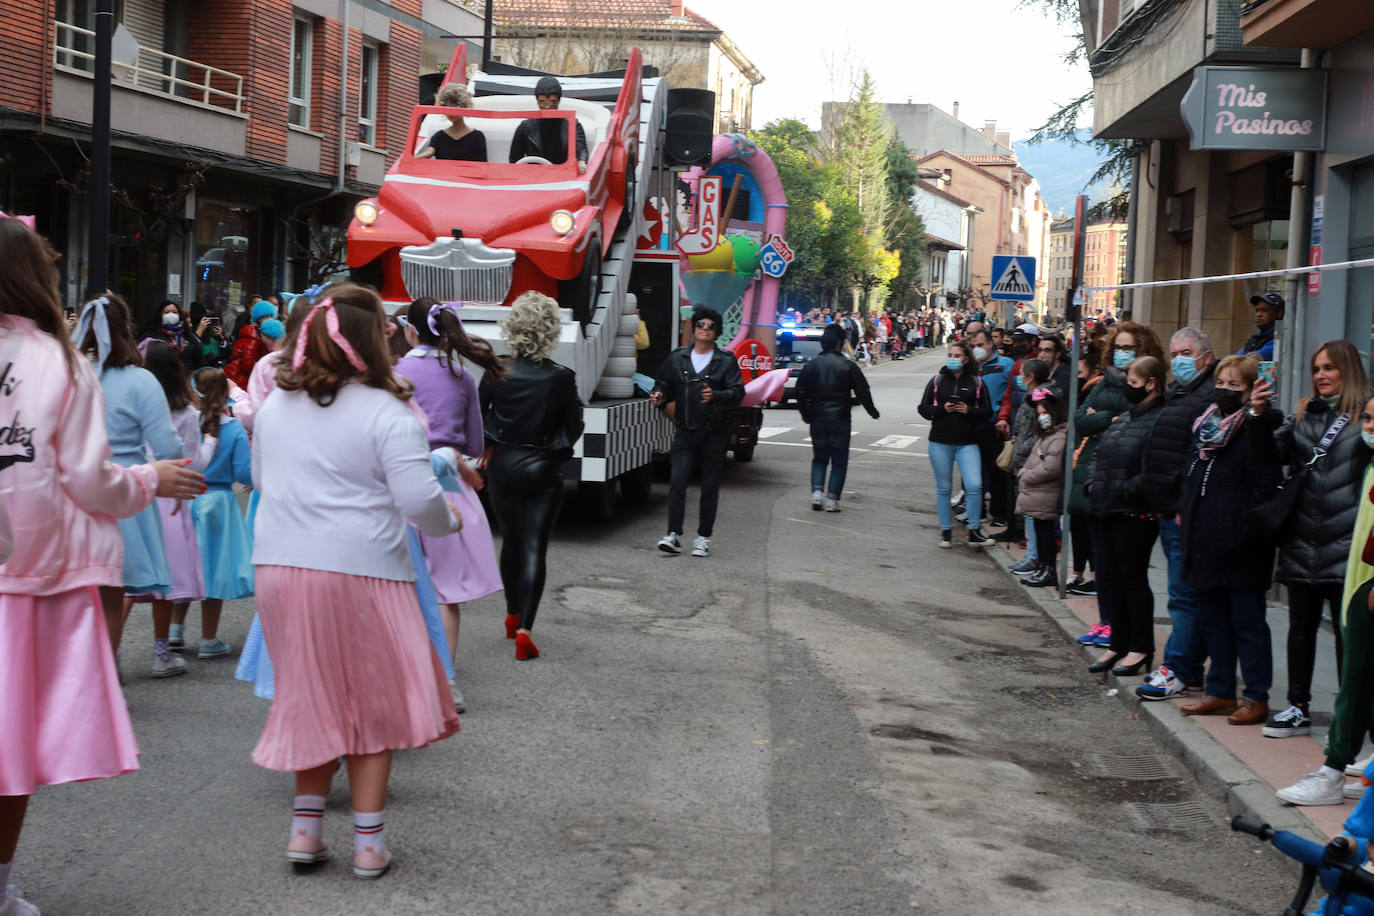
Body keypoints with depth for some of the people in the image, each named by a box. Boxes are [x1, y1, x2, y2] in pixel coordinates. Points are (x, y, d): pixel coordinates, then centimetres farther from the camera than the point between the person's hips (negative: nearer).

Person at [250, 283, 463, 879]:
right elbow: (419, 499, -16)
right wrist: (448, 523, 4)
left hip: (279, 566, 5)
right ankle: (369, 841, 11)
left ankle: (306, 827, 19)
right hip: (358, 570, -5)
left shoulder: (275, 406, 8)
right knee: (370, 701, 8)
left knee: (313, 697, 18)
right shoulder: (386, 413, -11)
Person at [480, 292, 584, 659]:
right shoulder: (561, 377, -13)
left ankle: (513, 615, 35)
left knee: (510, 541, 21)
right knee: (534, 548, -2)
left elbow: (477, 414, 1)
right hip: (543, 470, -3)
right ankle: (524, 628, -14)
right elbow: (574, 427, -3)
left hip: (503, 466, 3)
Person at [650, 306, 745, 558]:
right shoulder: (677, 358, 10)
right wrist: (660, 397, -7)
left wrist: (716, 396, -25)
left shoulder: (726, 361, 3)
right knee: (677, 482, -12)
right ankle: (674, 535, -13)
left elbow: (737, 393, -6)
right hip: (685, 432, 1)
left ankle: (703, 537, 13)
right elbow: (664, 385, 16)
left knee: (710, 488, 4)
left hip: (714, 434, -1)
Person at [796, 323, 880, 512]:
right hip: (840, 419, -3)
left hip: (817, 419, 3)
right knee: (839, 461, 5)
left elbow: (801, 392, 4)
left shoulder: (811, 366, 2)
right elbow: (862, 391, -3)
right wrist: (872, 411, 13)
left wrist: (806, 415, 18)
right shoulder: (848, 366, -6)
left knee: (819, 457, 16)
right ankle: (832, 500, 1)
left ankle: (816, 493, -1)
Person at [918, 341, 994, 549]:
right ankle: (945, 532, 17)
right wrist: (942, 409, -11)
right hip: (941, 442, 1)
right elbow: (923, 408, 6)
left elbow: (987, 411, 6)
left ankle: (974, 533, 1)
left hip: (967, 443, -1)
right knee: (943, 488, 6)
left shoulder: (976, 382, 4)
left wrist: (969, 410, -12)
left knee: (975, 486, -12)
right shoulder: (937, 381, 6)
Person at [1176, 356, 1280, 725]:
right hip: (1207, 544, 8)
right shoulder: (1205, 426, 13)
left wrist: (1245, 529, -19)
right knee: (1212, 620, 14)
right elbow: (1190, 478, 24)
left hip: (1241, 550, -8)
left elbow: (1266, 487, -17)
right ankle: (1220, 692, 24)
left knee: (1247, 622, 0)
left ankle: (1256, 697, 9)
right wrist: (1185, 512, 12)